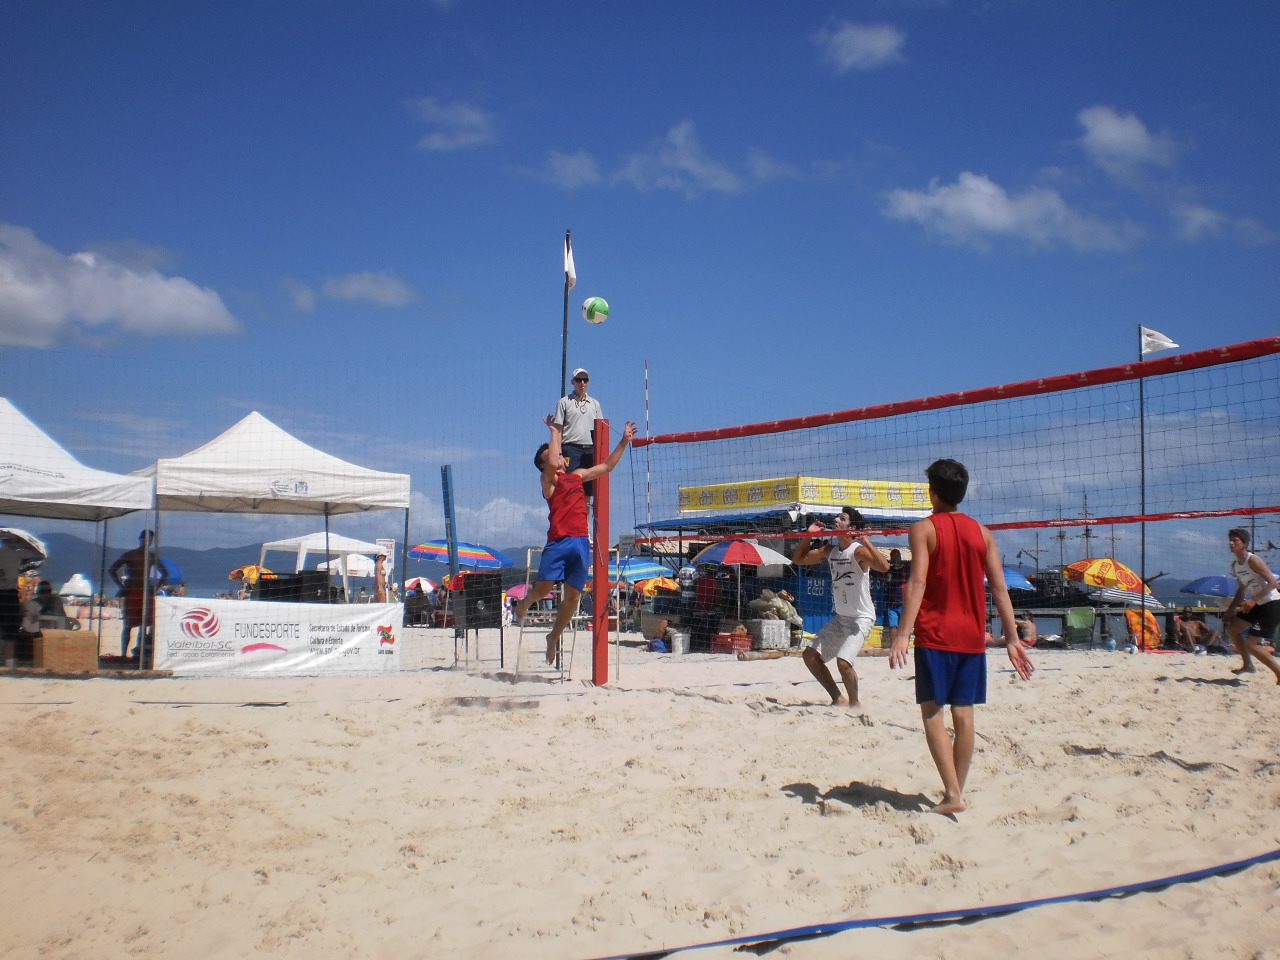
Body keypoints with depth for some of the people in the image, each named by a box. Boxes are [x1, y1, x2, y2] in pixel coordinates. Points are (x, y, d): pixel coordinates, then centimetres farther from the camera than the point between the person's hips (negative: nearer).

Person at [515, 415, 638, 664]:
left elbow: (607, 466, 29)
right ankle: (525, 602, 24)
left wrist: (624, 441, 24)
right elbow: (553, 464, -18)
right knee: (543, 589, -11)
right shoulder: (548, 480, 3)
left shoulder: (578, 475, 22)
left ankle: (554, 637, 24)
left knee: (573, 596, 5)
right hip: (559, 540, -5)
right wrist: (555, 432, -6)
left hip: (582, 541, 5)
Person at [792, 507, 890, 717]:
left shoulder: (858, 550, -18)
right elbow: (798, 559, 16)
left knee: (843, 662, -23)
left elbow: (883, 567, -36)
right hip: (840, 618, 8)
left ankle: (854, 703, 5)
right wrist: (809, 535, 5)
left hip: (862, 619, -8)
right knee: (810, 655, 7)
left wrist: (865, 541, -36)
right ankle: (838, 699, 20)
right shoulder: (830, 550, 5)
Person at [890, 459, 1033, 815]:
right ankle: (957, 789, 16)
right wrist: (1012, 638, 7)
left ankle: (952, 794, -11)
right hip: (972, 635, 5)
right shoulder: (981, 532, 9)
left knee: (932, 712, -2)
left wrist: (903, 634, -22)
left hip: (935, 634, -5)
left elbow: (918, 583, -17)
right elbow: (1000, 588, 5)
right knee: (963, 714, 9)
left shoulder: (924, 529, -5)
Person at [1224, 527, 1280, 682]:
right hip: (1259, 605, 9)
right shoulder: (1235, 565, 9)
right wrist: (1230, 610, 14)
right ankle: (1248, 665, 24)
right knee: (1231, 628, 14)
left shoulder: (1253, 560, -17)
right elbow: (1241, 590, 20)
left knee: (1251, 644, -11)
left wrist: (1253, 600, -31)